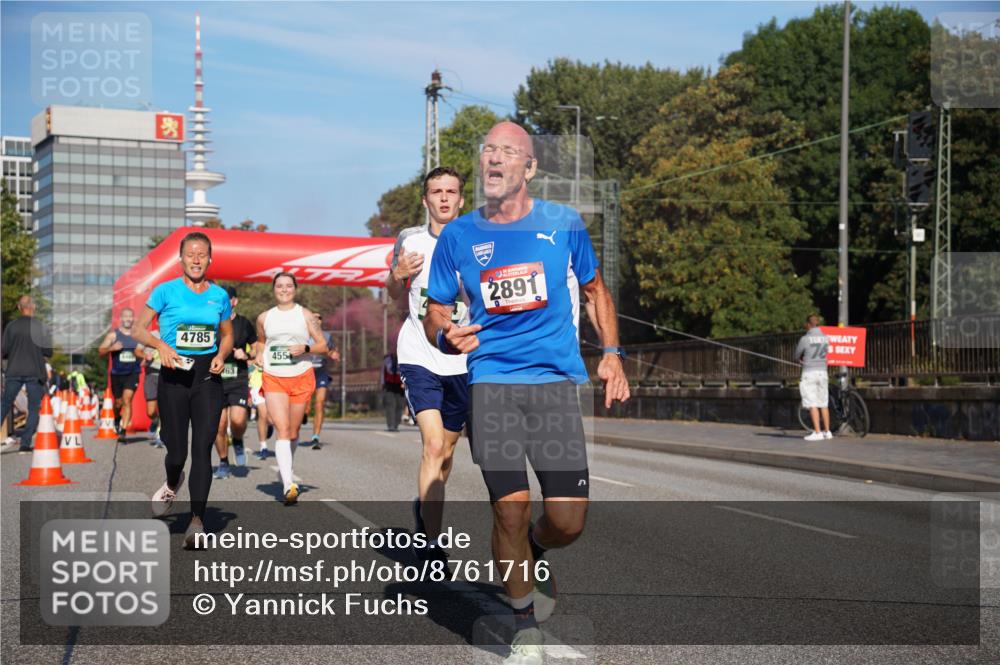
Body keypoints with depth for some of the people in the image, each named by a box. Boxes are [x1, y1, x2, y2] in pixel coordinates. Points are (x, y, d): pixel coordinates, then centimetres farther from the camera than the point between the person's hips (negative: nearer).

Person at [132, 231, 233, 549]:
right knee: (177, 450, 2)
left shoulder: (219, 295, 7)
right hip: (174, 377, -2)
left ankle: (197, 520, -10)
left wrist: (221, 356, -3)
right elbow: (139, 330, 0)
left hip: (207, 376, 2)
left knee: (202, 448, -9)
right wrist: (161, 345, -19)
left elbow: (227, 336, 18)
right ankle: (172, 486, 39)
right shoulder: (166, 291, -2)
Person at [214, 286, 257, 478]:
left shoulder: (244, 324, 4)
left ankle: (238, 442, 14)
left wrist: (246, 355, -5)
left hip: (238, 378, -1)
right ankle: (223, 463, 18)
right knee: (219, 425, -1)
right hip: (215, 378, 1)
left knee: (238, 420, -19)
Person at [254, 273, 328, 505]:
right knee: (282, 429, -15)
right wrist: (259, 354, 7)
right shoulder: (264, 318, 10)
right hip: (273, 379, 0)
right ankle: (288, 485, -25)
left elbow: (323, 345, 4)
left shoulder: (305, 315, 4)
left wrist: (305, 348, -15)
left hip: (302, 377, 0)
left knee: (293, 431, 9)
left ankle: (285, 467, 37)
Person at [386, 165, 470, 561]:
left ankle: (424, 507, 44)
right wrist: (396, 275, -7)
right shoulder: (411, 240, 1)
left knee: (447, 449, 14)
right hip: (419, 356, -2)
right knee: (433, 444, -18)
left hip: (462, 360, 2)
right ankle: (431, 544, -14)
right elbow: (396, 294, 15)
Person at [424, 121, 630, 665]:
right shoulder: (458, 236, 4)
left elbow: (595, 288, 18)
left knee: (567, 521, -6)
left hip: (554, 380, 0)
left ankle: (534, 552, 32)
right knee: (510, 511, -7)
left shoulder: (563, 224, 4)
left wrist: (611, 353, 7)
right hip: (490, 382, 0)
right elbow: (435, 314, 10)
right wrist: (446, 335, -13)